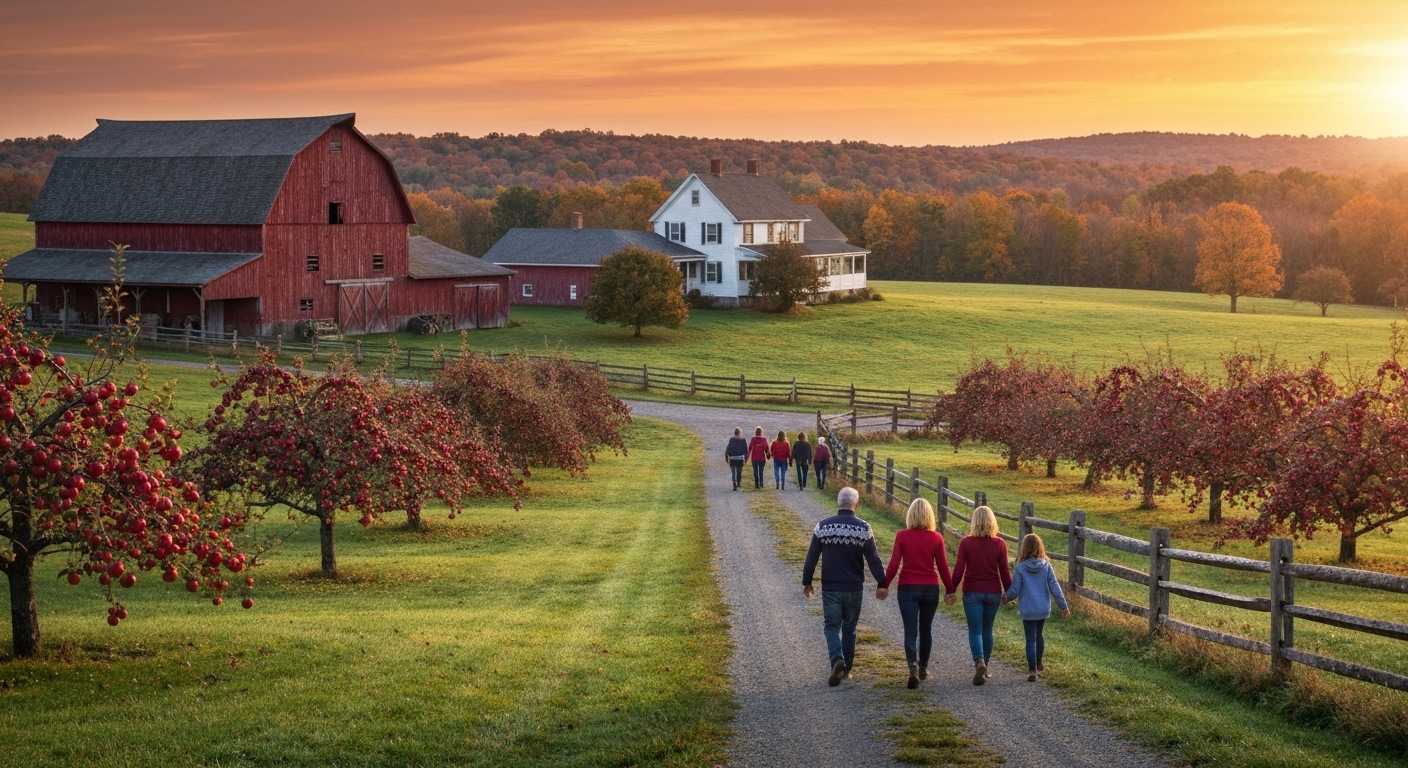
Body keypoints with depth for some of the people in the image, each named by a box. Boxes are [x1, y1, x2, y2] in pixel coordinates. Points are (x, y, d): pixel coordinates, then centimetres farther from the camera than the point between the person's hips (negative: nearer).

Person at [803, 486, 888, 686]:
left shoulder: (823, 526, -4)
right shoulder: (863, 528, -6)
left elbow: (811, 557, -1)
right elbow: (873, 559, -6)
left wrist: (807, 582, 10)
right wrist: (881, 584, 1)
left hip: (830, 588, -1)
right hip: (854, 588, 1)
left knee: (831, 626, 5)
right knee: (849, 628, 14)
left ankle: (837, 660, -20)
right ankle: (846, 668, 21)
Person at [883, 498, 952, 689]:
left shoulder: (902, 536, -7)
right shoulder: (936, 538, -4)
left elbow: (894, 564, -7)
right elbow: (943, 567, -1)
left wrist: (884, 585, 3)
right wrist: (950, 589, 10)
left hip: (908, 589, -2)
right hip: (930, 589, 2)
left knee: (910, 632, -2)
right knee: (926, 630, 18)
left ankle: (913, 668, -22)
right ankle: (923, 669, 28)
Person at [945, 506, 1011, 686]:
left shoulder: (966, 543, -9)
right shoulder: (999, 544, -5)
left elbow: (958, 570, -9)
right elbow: (1004, 572, -1)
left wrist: (950, 590, 1)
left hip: (972, 592, -2)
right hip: (993, 593, 2)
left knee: (975, 631, 0)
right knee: (987, 630, 16)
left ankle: (979, 662, -23)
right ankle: (984, 667, 23)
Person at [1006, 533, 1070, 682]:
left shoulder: (1020, 568, -13)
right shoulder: (1046, 566, -6)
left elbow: (1014, 590, -9)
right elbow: (1055, 587, -5)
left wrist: (1006, 597, 13)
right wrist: (1064, 606, 1)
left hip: (1027, 610, -3)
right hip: (1043, 609, 3)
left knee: (1031, 639, 4)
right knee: (1038, 635, 24)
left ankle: (1032, 670, 2)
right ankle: (1038, 664, 38)